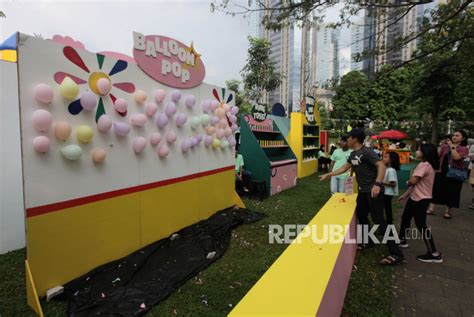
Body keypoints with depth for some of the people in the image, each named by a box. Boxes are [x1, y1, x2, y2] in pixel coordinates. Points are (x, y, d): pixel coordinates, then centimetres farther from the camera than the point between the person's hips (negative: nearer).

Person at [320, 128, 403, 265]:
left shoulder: (367, 152, -17)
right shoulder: (353, 154, 10)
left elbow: (381, 166, -27)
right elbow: (344, 168, 19)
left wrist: (377, 184, -38)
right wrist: (328, 175, 20)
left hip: (374, 191, -9)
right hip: (363, 191, 9)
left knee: (378, 220, -10)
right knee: (361, 216, 18)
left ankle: (396, 254, -2)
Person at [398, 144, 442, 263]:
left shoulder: (424, 165, -22)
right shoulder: (427, 165, 12)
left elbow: (413, 181, -28)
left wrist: (407, 182, -3)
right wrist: (405, 194, 19)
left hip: (421, 199, -11)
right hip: (415, 198, 11)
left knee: (421, 225, -3)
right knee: (405, 218, 21)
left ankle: (434, 254, 8)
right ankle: (402, 240, 38)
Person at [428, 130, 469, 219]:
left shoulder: (464, 149, -4)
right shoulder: (445, 146, 5)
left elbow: (456, 157, -22)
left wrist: (452, 146, -19)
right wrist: (441, 146, -5)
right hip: (442, 172, 3)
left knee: (451, 193, 5)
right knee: (436, 190, 3)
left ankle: (447, 211, 19)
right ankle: (431, 209, 9)